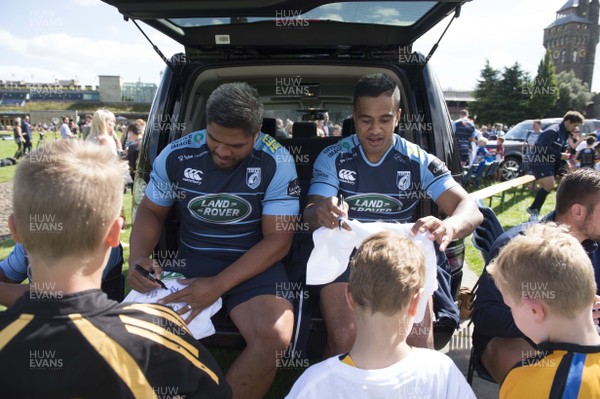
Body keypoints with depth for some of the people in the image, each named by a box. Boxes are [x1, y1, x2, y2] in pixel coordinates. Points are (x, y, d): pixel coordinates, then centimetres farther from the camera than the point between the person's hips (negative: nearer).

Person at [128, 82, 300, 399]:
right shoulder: (177, 155, -3)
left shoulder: (276, 162, -11)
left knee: (274, 337, -29)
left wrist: (218, 285, -21)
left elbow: (277, 240, -12)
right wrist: (138, 256, -11)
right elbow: (151, 211, 10)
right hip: (190, 259, 2)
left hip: (254, 264, -2)